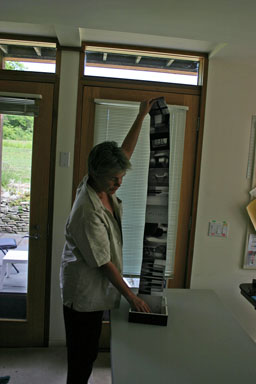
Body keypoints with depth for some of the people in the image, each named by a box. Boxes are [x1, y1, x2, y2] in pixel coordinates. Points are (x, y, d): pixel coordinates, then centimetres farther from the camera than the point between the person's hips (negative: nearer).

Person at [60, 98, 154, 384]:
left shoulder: (101, 185, -5)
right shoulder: (88, 211, -29)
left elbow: (125, 152, 7)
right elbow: (104, 262, -24)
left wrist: (142, 116, 6)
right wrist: (131, 296, -17)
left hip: (95, 291, 9)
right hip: (83, 293, -9)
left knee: (87, 354, 24)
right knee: (81, 359, 10)